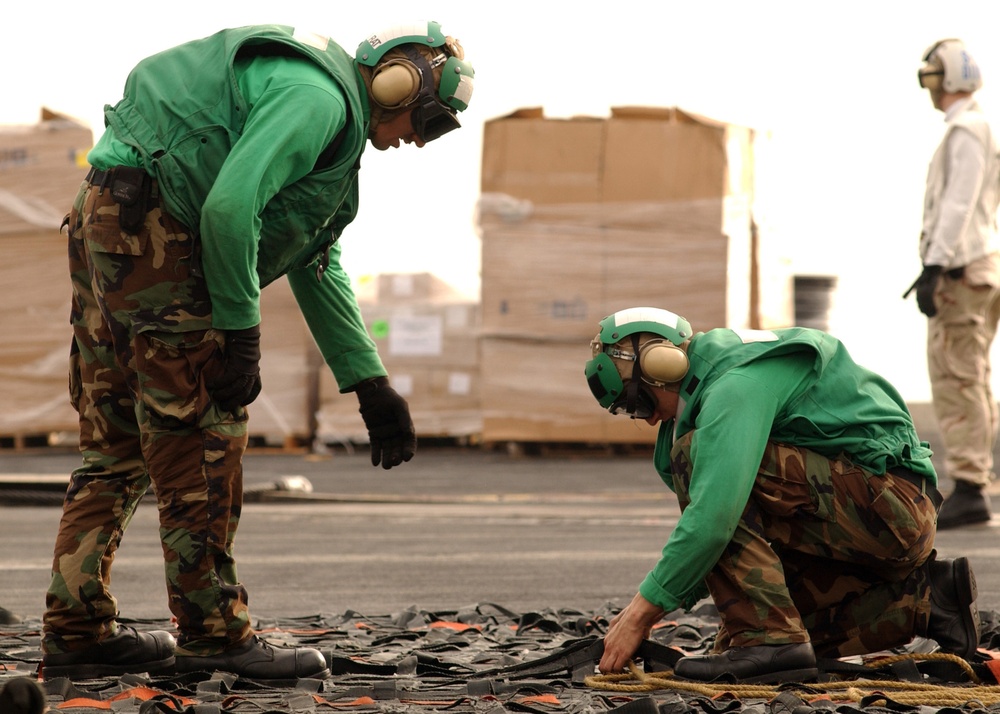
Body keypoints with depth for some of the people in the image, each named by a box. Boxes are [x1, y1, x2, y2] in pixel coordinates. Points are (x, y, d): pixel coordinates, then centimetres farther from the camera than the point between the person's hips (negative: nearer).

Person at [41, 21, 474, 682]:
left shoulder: (332, 111, 23)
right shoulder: (318, 98, -12)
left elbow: (317, 267, 26)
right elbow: (229, 205, -24)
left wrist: (370, 385, 23)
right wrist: (241, 333, -16)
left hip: (106, 223, 11)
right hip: (151, 230, -11)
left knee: (118, 443, 13)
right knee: (202, 439, -5)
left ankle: (78, 631, 15)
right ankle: (215, 633, 1)